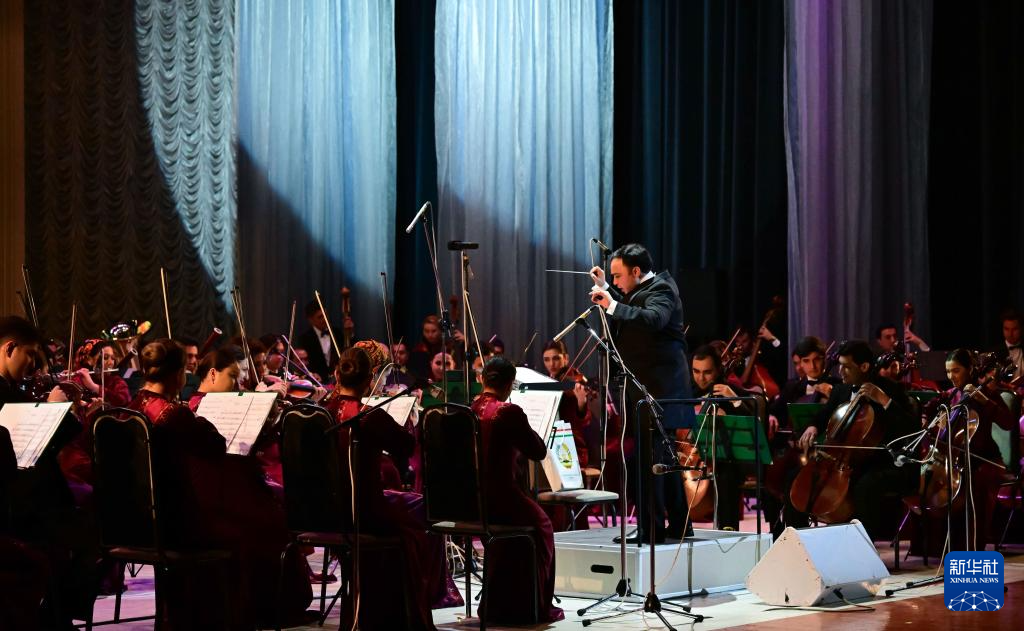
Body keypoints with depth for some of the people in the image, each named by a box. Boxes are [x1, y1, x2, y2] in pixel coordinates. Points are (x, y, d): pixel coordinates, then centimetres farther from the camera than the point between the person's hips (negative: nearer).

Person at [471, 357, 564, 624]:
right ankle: (535, 607, 30)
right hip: (499, 500, -5)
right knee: (539, 524, 25)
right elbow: (539, 451, -4)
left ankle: (499, 606, 39)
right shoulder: (508, 412, -14)